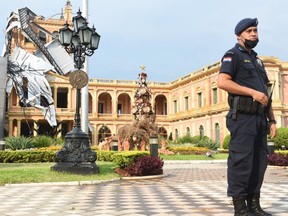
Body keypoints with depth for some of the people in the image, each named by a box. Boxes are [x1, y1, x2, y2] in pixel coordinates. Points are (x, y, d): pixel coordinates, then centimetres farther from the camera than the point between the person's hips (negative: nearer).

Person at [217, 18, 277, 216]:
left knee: (259, 161, 7)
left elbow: (266, 93, 23)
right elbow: (222, 82, -16)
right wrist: (253, 92, -16)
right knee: (241, 161, -8)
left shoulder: (257, 60, 25)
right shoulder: (233, 55, 1)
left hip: (259, 118, 8)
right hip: (242, 116, -8)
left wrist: (272, 120, 14)